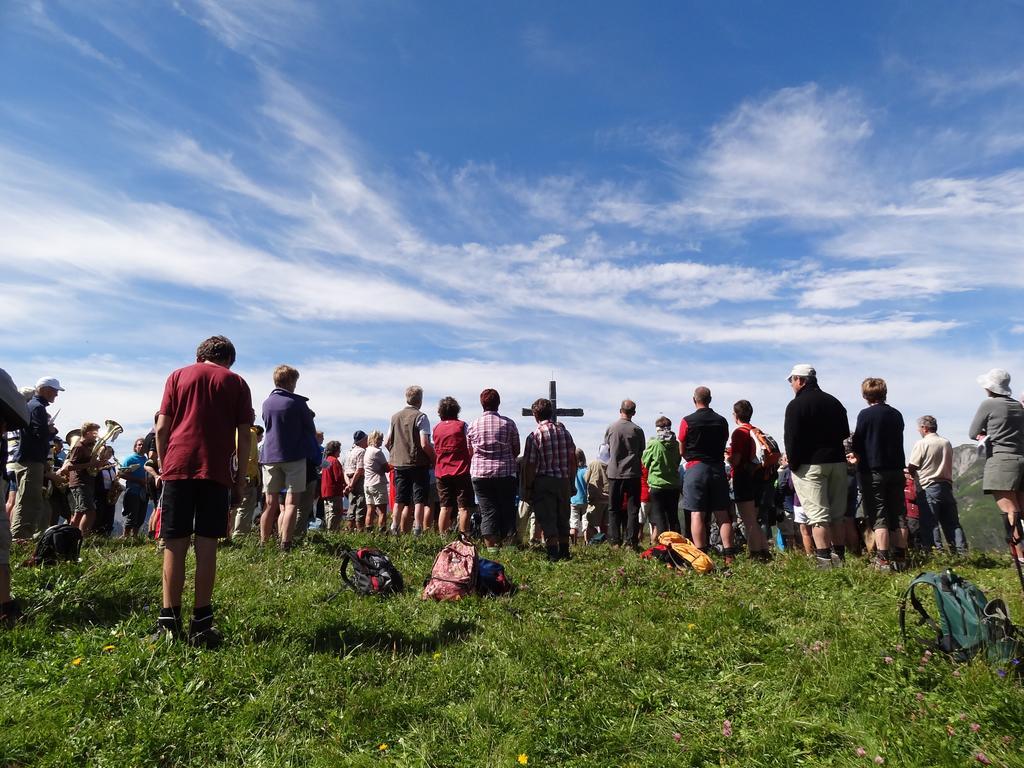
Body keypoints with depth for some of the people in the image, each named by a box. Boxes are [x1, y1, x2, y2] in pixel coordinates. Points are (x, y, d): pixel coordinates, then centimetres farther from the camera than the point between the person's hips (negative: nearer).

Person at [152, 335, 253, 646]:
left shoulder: (178, 376, 13)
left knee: (175, 545, 4)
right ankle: (201, 623, 3)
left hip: (178, 468, 1)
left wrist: (163, 467, 15)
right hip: (216, 472, -1)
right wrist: (242, 478, 8)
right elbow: (244, 435, 4)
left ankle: (169, 621, 4)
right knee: (206, 546, 1)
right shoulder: (236, 383, 10)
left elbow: (162, 428, 6)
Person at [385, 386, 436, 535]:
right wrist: (434, 459, -5)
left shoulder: (395, 417, 9)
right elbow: (425, 444, -17)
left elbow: (387, 442, 10)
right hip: (418, 464, -5)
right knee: (419, 500, 0)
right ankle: (417, 530, -4)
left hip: (399, 464, 6)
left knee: (399, 500, 12)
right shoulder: (420, 417, -9)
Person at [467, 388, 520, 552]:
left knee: (488, 510, 4)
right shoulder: (508, 423, -1)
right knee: (507, 510, 8)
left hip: (480, 473, 1)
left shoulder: (473, 425, 2)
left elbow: (470, 453, 11)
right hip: (506, 473, -1)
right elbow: (516, 451, 6)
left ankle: (490, 547, 1)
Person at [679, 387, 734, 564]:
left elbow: (681, 451, 0)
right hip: (718, 468, 4)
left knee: (697, 514, -3)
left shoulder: (687, 421, -6)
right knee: (722, 514, 7)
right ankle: (729, 555, 6)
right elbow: (723, 446, 13)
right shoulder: (721, 421, 6)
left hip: (696, 469, -4)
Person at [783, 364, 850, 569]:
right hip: (837, 462, 7)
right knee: (836, 514, 12)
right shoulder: (834, 402, 15)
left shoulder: (796, 405, -8)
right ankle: (839, 557, 16)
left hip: (810, 465, -7)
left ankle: (824, 560, -11)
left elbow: (791, 439, -12)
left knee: (818, 514, -7)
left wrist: (793, 465, -4)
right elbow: (845, 434, 19)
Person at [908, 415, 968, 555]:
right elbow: (946, 465, 16)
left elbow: (912, 468, -10)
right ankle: (961, 552, 5)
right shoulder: (947, 443, 11)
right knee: (952, 523, 9)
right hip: (947, 485, 6)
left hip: (929, 488, -6)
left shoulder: (921, 444, -9)